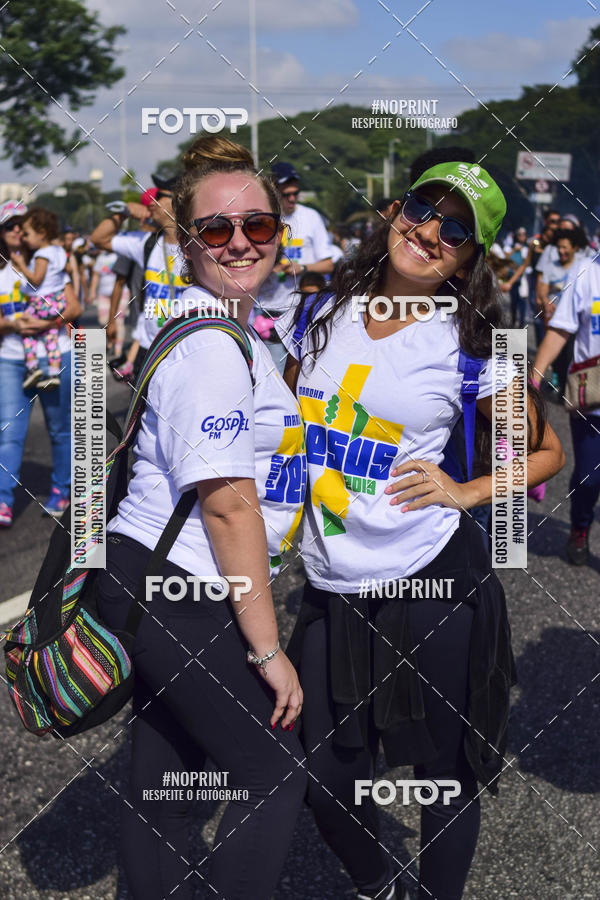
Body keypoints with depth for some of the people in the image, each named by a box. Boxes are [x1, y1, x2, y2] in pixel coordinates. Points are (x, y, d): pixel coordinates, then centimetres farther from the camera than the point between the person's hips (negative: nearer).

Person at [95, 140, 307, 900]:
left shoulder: (223, 329, 14)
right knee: (273, 773, 2)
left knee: (163, 775, 18)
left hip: (150, 584, 10)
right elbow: (228, 507, -22)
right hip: (178, 598, -10)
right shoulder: (212, 346, -19)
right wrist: (268, 648, -18)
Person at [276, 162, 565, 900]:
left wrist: (465, 493, -8)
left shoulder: (469, 347, -5)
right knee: (326, 781, 11)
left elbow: (545, 452, 5)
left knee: (444, 772, 10)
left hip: (433, 587, -3)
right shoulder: (321, 316, 5)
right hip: (332, 590, 4)